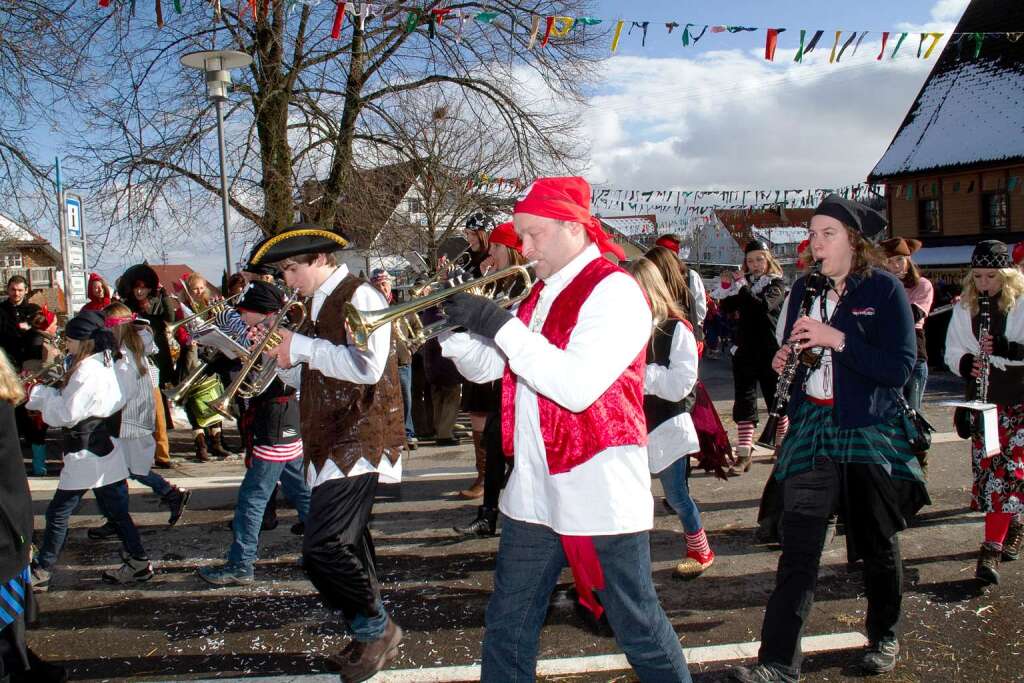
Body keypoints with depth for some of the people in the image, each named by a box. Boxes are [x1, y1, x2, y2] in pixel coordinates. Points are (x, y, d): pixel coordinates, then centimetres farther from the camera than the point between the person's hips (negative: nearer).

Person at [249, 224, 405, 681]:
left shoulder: (360, 297, -11)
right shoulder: (320, 306, 17)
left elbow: (367, 367, -26)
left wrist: (301, 347, -18)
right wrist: (280, 353, 5)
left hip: (358, 441, -10)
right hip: (330, 445, 10)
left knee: (322, 547, -16)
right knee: (345, 546, 15)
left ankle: (375, 627, 3)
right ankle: (372, 638, 28)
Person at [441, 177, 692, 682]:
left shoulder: (614, 290, -14)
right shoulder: (541, 295, 12)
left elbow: (577, 387, -27)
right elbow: (486, 367, 14)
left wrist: (499, 323, -24)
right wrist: (453, 325, -5)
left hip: (600, 497, -8)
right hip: (534, 493, 8)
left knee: (637, 627, 6)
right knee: (507, 623, 16)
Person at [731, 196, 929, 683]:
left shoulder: (884, 290, -7)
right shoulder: (804, 290, 7)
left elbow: (899, 368, -15)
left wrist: (836, 338, -23)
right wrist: (784, 362, -4)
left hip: (870, 432, -3)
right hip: (812, 430, 3)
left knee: (877, 544, 13)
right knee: (798, 550, -3)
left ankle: (883, 639, 35)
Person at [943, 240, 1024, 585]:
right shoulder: (965, 307, 5)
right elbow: (952, 350, 9)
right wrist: (966, 363, -12)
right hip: (983, 399, 4)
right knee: (986, 467, 6)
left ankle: (991, 550, -10)